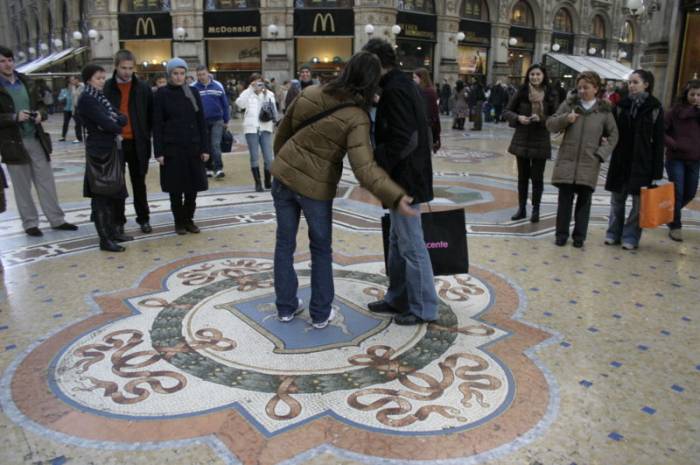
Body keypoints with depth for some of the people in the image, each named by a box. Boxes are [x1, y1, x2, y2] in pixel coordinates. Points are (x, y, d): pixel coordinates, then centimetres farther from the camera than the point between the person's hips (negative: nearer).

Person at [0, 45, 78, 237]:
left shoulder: (25, 81, 10)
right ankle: (29, 223, 17)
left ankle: (56, 219, 16)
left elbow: (39, 104, 17)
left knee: (46, 181, 8)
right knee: (22, 187, 5)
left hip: (36, 140, 4)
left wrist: (40, 114, -4)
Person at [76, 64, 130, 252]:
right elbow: (106, 124, -19)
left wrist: (114, 122, -14)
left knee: (115, 192, 13)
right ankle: (105, 240, 0)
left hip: (112, 149, 8)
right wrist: (117, 125, 0)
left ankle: (113, 231, 24)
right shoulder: (87, 99, -10)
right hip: (100, 151, -8)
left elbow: (123, 118, 6)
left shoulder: (101, 97, 16)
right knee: (101, 195, -4)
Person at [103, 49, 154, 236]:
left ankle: (144, 218, 22)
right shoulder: (106, 88, -2)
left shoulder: (143, 88, 1)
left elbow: (150, 115, 4)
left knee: (139, 183, 11)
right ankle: (118, 221, 17)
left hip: (137, 142, 1)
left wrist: (146, 136, -2)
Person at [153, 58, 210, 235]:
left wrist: (205, 148, -1)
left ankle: (189, 219, 21)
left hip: (193, 147, 2)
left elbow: (201, 122, 5)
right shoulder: (162, 94, -1)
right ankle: (179, 221, 18)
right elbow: (157, 125, -3)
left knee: (192, 186, 5)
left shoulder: (193, 92, 5)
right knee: (175, 187, 4)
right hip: (172, 148, -2)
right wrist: (158, 151, -8)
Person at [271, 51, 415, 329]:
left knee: (285, 243, 16)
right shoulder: (357, 118, -18)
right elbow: (364, 168, -28)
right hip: (316, 187, -4)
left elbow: (283, 132, 10)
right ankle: (320, 314, 23)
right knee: (321, 250, 15)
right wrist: (396, 197, -29)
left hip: (284, 175, 4)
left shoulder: (309, 94, -2)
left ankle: (286, 306, 27)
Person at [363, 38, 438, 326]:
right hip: (405, 176, 11)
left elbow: (403, 140, -25)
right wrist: (378, 164, 11)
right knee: (398, 242, 18)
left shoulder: (395, 89, -17)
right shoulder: (402, 84, 15)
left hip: (405, 179, -11)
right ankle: (397, 299, 31)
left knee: (411, 246, -1)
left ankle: (423, 308, 12)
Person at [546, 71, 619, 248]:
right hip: (567, 161, 0)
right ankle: (561, 234, 15)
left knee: (584, 201, 7)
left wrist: (602, 154, -4)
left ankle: (579, 236, 18)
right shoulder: (570, 104, 4)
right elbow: (550, 124, 3)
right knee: (564, 199, 3)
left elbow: (613, 135, 7)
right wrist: (566, 118, -14)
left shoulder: (604, 110, 2)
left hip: (589, 164, 0)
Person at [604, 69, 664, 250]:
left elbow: (658, 141, -4)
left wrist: (657, 171, -7)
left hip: (642, 162, -3)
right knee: (617, 199, 9)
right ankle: (613, 234, 20)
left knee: (639, 201, 2)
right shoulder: (622, 105, 6)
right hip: (620, 160, 3)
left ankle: (630, 237, 12)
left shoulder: (655, 108, -2)